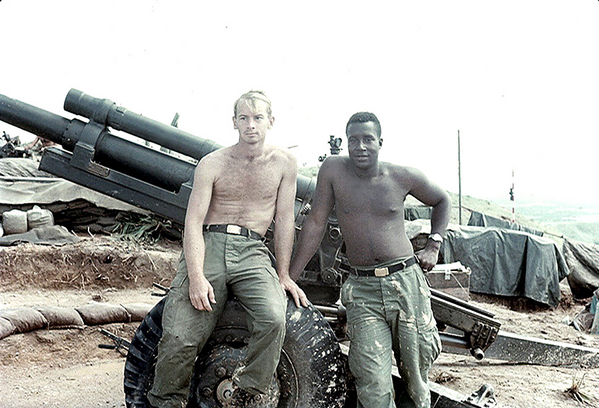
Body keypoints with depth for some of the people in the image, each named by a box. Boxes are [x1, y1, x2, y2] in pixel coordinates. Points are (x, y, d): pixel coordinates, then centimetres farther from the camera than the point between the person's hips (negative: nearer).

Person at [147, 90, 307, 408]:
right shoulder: (212, 164, 4)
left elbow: (284, 219, 9)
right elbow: (193, 222, -2)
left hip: (252, 253, 1)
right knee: (179, 337, -14)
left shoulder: (284, 163, 8)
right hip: (208, 244, 0)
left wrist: (283, 275, 8)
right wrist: (196, 276, -15)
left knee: (273, 319, -27)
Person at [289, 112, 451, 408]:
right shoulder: (333, 169, -1)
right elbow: (315, 223, 2)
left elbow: (442, 201, 19)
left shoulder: (403, 177, 0)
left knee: (416, 375, 9)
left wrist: (433, 246, 8)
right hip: (361, 290, -1)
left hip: (406, 282, 1)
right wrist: (287, 278, 1)